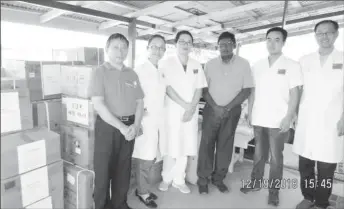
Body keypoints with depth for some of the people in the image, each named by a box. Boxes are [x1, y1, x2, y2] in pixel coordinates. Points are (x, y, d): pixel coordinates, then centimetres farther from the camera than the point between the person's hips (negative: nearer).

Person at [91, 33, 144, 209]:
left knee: (123, 168, 15)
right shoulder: (101, 72, -5)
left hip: (129, 127, 5)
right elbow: (98, 104, -14)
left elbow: (139, 102, 8)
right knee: (103, 169, 7)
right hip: (107, 126, -4)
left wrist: (135, 125, -7)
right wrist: (121, 126, -17)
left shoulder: (132, 74, 8)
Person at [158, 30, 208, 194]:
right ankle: (166, 178, 23)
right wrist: (186, 105, -15)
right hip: (172, 111, -3)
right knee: (170, 146, 3)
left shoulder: (196, 66, 9)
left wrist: (192, 108, -9)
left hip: (190, 112, 4)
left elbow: (199, 90, 6)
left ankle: (179, 180, 24)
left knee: (185, 147, 8)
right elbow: (167, 88, -11)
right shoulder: (166, 63, -4)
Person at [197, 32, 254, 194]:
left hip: (232, 111, 0)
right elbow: (204, 89, 2)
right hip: (212, 109, 0)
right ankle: (203, 179, 13)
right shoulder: (210, 64, 2)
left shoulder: (243, 64, -1)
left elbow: (246, 90, -3)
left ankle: (218, 178, 23)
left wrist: (227, 108, -11)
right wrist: (215, 107, -11)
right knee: (206, 144, 0)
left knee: (225, 146, 8)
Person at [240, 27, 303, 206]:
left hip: (279, 121, -3)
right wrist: (249, 112, 5)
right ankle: (255, 182, 30)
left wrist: (288, 117, -12)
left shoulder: (292, 65, -2)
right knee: (259, 154, 15)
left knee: (276, 157, 7)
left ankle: (274, 191, 21)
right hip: (258, 119, 3)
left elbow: (295, 94, -5)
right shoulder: (257, 66, 8)